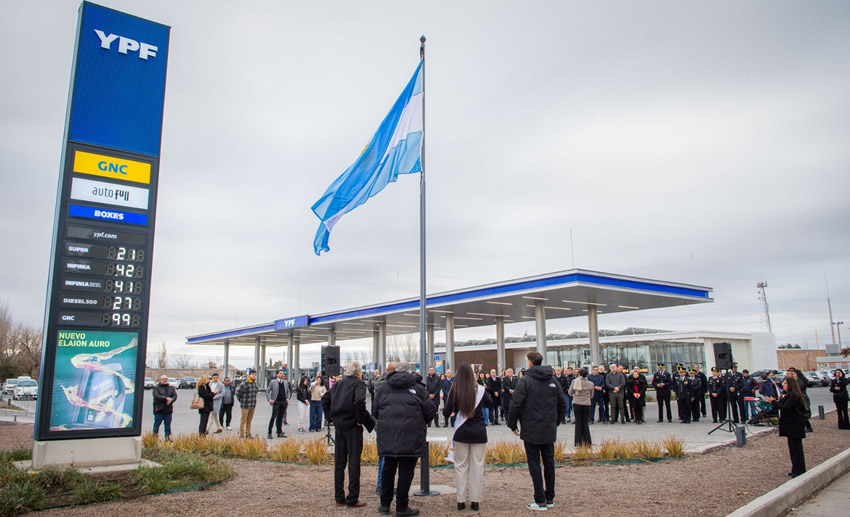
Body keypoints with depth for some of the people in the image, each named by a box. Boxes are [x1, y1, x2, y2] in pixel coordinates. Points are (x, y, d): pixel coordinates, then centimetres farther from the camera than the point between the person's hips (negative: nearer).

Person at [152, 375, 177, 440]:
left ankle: (168, 437, 17)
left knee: (168, 425, 10)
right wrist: (166, 398, -23)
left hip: (168, 410, 4)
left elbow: (175, 395, 3)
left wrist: (171, 400, -18)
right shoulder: (156, 387, -1)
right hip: (159, 410, -4)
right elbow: (156, 396, -16)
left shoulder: (171, 387, 12)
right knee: (156, 424, 3)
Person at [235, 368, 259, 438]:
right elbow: (238, 393, -10)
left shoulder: (255, 383, 9)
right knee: (243, 420, 0)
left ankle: (248, 434, 20)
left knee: (249, 420, 13)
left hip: (253, 405, 7)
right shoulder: (244, 383, -15)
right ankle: (241, 435, 5)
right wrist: (241, 400, 1)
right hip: (245, 405, -7)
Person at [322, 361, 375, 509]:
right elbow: (359, 401, -26)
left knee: (339, 462, 12)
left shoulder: (338, 383, 11)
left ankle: (339, 497, 19)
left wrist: (331, 417, 12)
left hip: (339, 426, 6)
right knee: (354, 462, 1)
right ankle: (352, 499, 4)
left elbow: (325, 399, 12)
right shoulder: (359, 384, -9)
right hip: (352, 426, -6)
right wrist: (360, 419, -15)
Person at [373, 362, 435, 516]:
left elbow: (375, 412, 11)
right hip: (411, 437, -4)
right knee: (406, 471, 3)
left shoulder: (383, 389, 9)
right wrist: (420, 422, 18)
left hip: (387, 436, 4)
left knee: (388, 469, 15)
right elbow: (430, 411, -1)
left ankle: (385, 504, 22)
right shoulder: (417, 389, 0)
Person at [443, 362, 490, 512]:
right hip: (479, 432, 1)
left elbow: (447, 412, -6)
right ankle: (475, 501, 9)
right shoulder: (480, 390, -4)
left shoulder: (455, 390, -9)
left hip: (461, 432, -1)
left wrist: (445, 410, 15)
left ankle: (461, 500, 10)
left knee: (461, 466, 9)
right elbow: (489, 404, 15)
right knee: (477, 466, 7)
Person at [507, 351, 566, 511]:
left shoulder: (525, 380, -11)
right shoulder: (553, 380, 6)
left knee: (534, 464, 0)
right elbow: (562, 404, 11)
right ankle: (550, 498, 20)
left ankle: (540, 501, 1)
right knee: (549, 462, 13)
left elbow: (515, 404, -15)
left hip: (531, 430, -5)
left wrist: (512, 424, -2)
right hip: (549, 431, 5)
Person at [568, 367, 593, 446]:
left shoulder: (575, 381, -5)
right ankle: (587, 442, 10)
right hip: (586, 404, 0)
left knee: (578, 423, 7)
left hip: (577, 403, 0)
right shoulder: (590, 384, -1)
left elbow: (570, 393, 1)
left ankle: (578, 442, 8)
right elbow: (591, 396, 9)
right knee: (586, 423, 9)